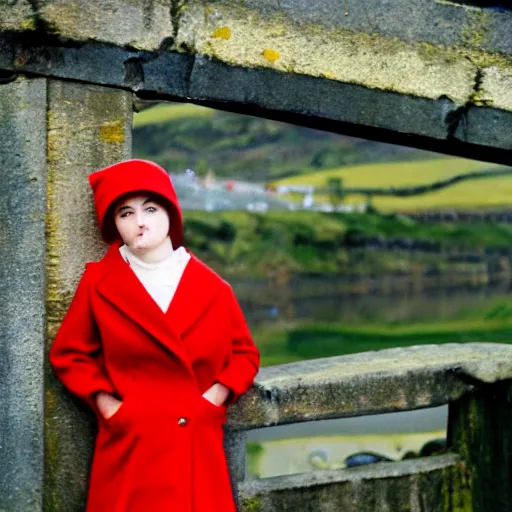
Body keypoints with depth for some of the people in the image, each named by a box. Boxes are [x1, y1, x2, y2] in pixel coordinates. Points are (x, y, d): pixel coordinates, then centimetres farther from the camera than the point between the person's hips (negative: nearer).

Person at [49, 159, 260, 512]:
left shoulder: (212, 287, 5)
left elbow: (245, 353, 12)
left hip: (197, 443, 1)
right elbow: (69, 354, 8)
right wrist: (107, 405, -3)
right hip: (131, 443, -1)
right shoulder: (99, 283, 2)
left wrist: (215, 396, -3)